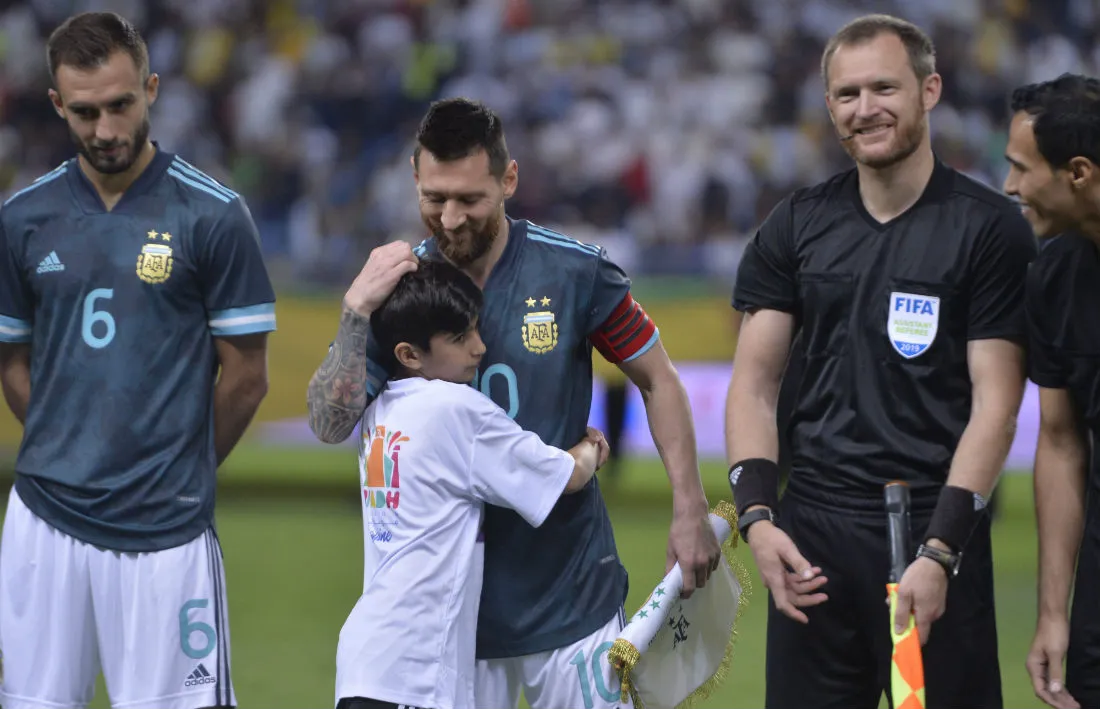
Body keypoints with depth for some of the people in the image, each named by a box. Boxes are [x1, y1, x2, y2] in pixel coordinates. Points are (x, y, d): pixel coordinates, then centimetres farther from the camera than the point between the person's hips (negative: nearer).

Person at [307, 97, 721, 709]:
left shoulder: (575, 273, -6)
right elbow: (331, 425, -9)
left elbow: (657, 380, 5)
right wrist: (357, 311, -21)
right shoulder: (398, 283, -2)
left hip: (571, 593, -1)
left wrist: (690, 510, 0)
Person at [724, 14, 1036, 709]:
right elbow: (754, 384, 10)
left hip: (935, 535, -3)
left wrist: (939, 552, -15)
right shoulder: (796, 226, 10)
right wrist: (757, 516, -6)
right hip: (812, 536, 3)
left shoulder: (991, 227, -2)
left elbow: (994, 404, -7)